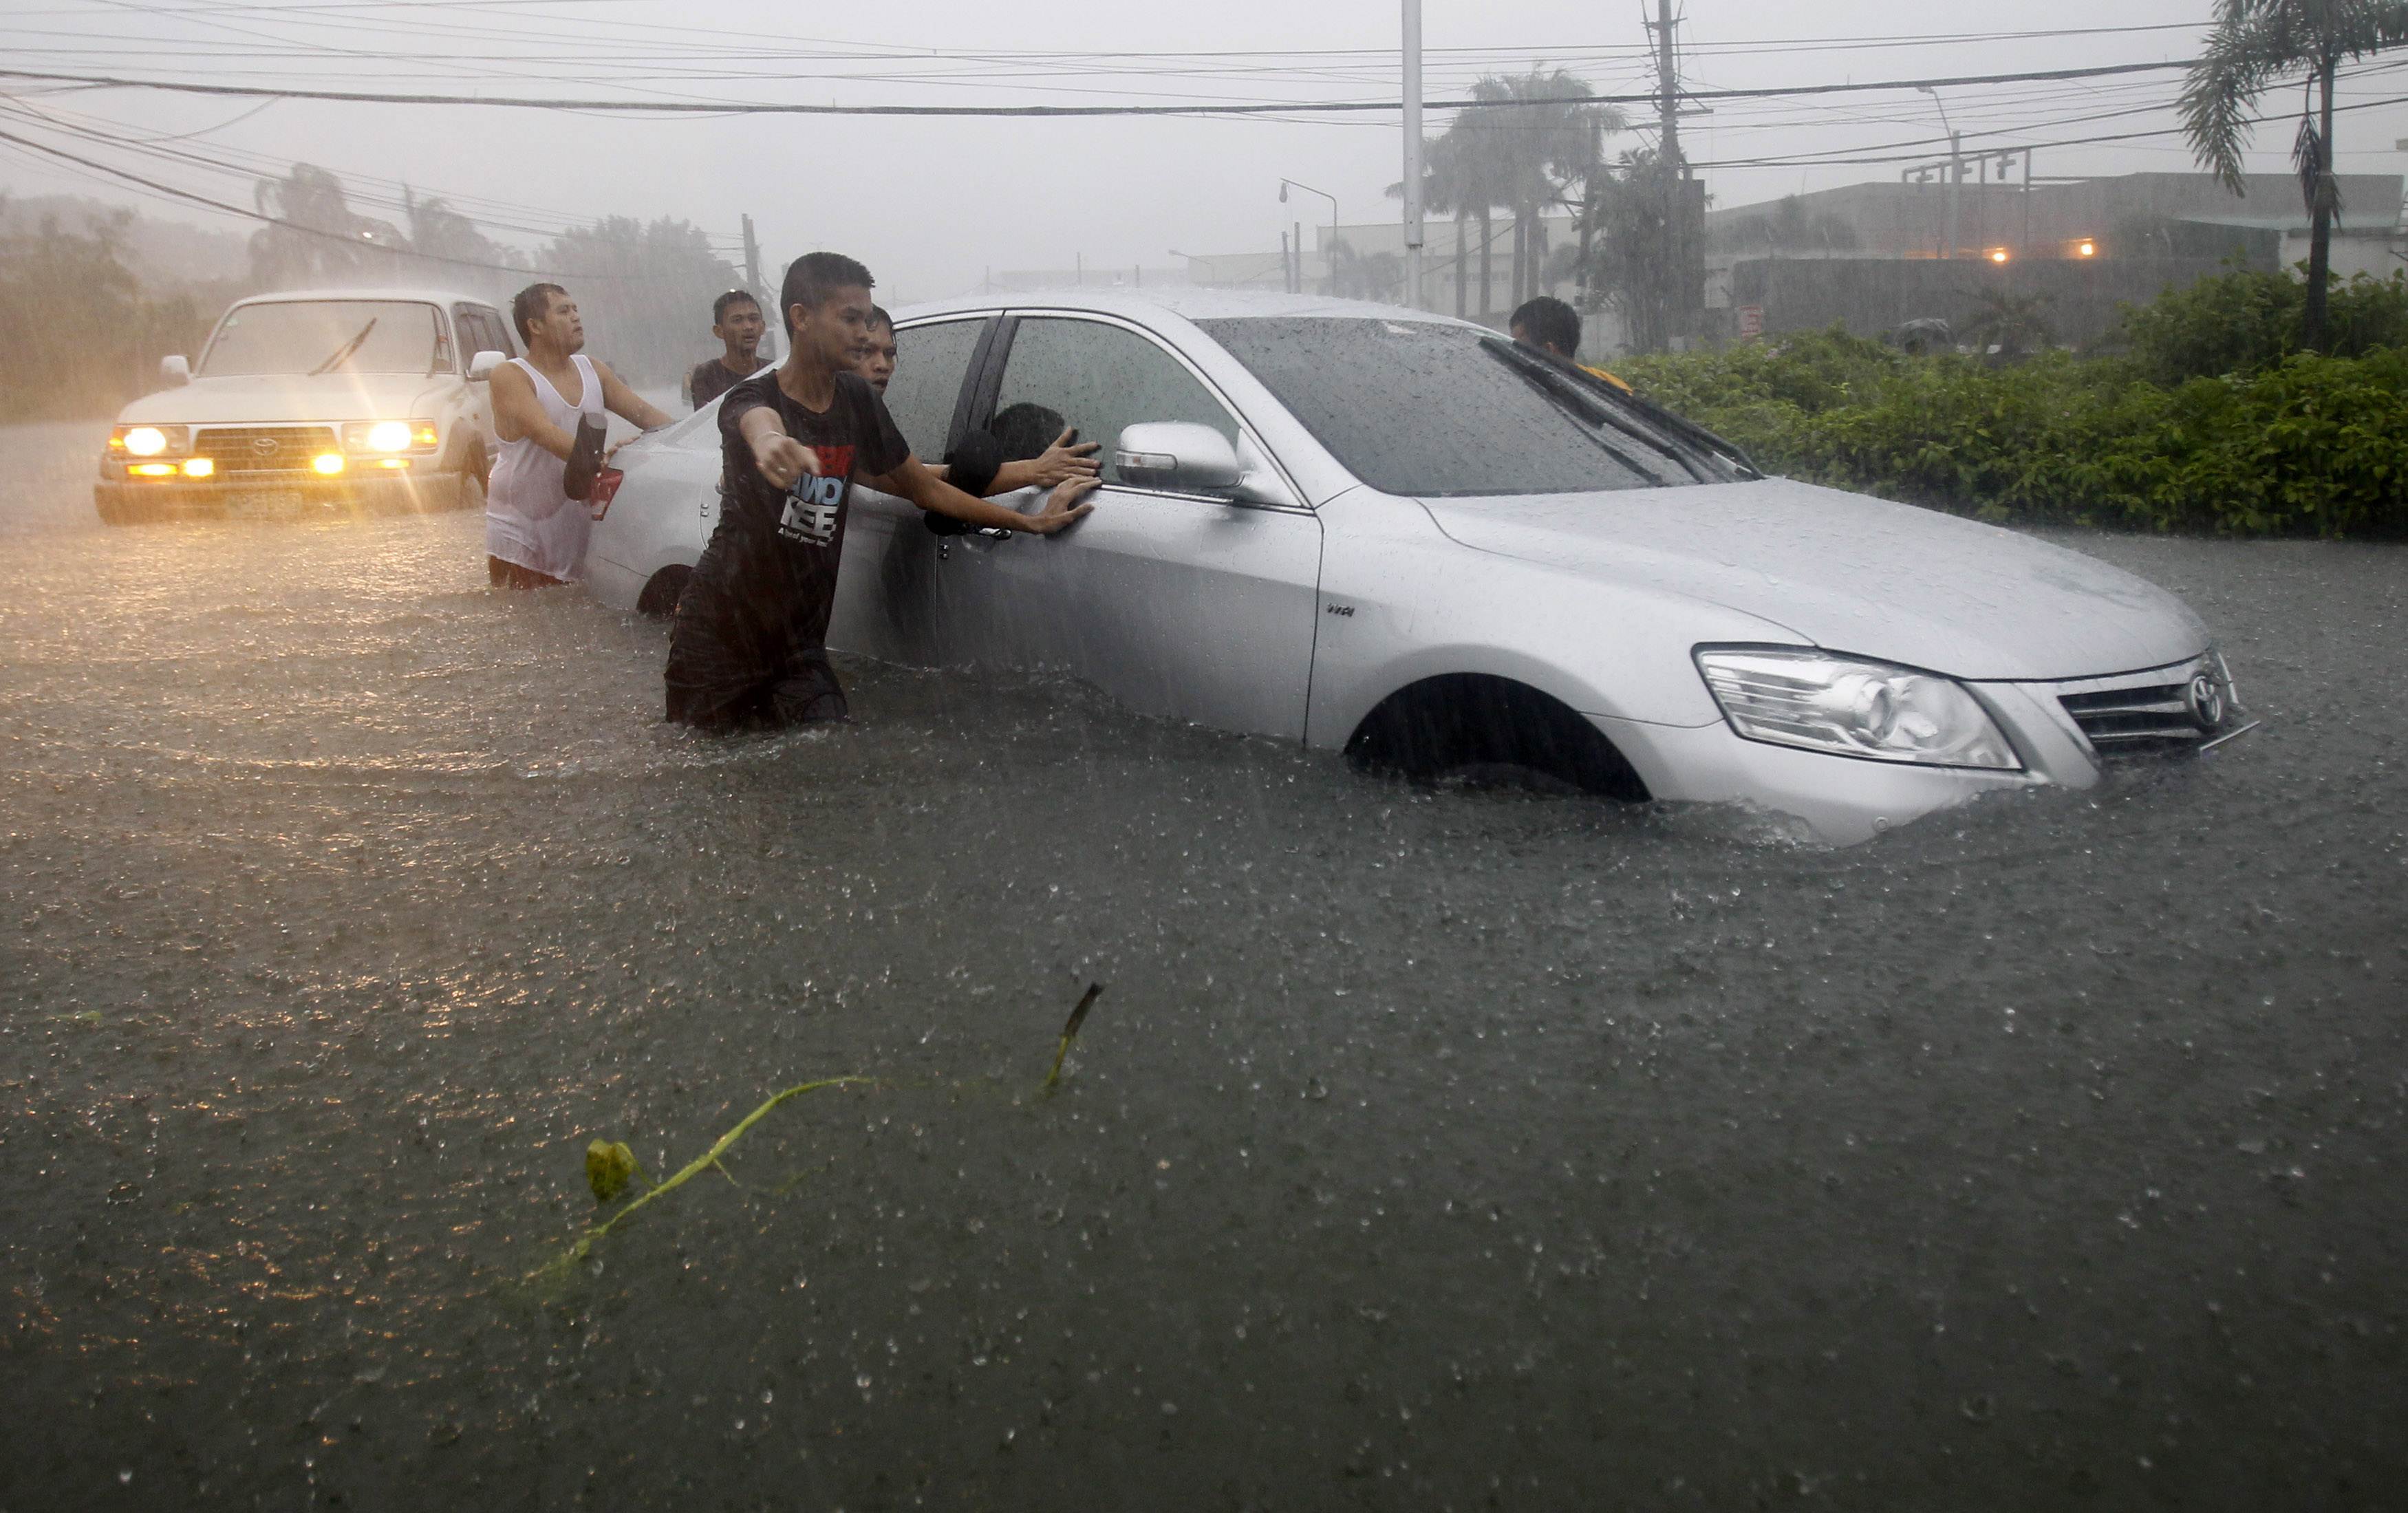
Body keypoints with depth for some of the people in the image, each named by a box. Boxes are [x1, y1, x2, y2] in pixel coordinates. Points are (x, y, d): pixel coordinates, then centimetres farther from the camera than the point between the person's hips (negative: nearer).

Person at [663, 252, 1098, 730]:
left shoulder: (857, 401, 4)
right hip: (719, 638, -4)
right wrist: (771, 443, -65)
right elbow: (759, 423, -39)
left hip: (799, 643, 4)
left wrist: (1031, 522, 8)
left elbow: (924, 488, 13)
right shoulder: (752, 398, -12)